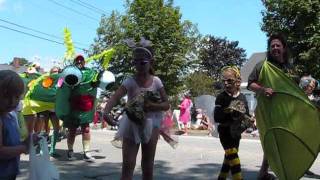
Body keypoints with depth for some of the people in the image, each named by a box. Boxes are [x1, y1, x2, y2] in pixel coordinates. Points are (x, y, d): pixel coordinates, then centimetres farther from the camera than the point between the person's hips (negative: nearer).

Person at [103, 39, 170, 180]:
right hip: (132, 124, -1)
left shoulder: (156, 81, -4)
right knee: (127, 164, -6)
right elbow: (115, 97, -25)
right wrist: (106, 111, -45)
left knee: (148, 166, 10)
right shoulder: (130, 81, -10)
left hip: (150, 125, 2)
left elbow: (166, 105, -3)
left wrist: (152, 106, -23)